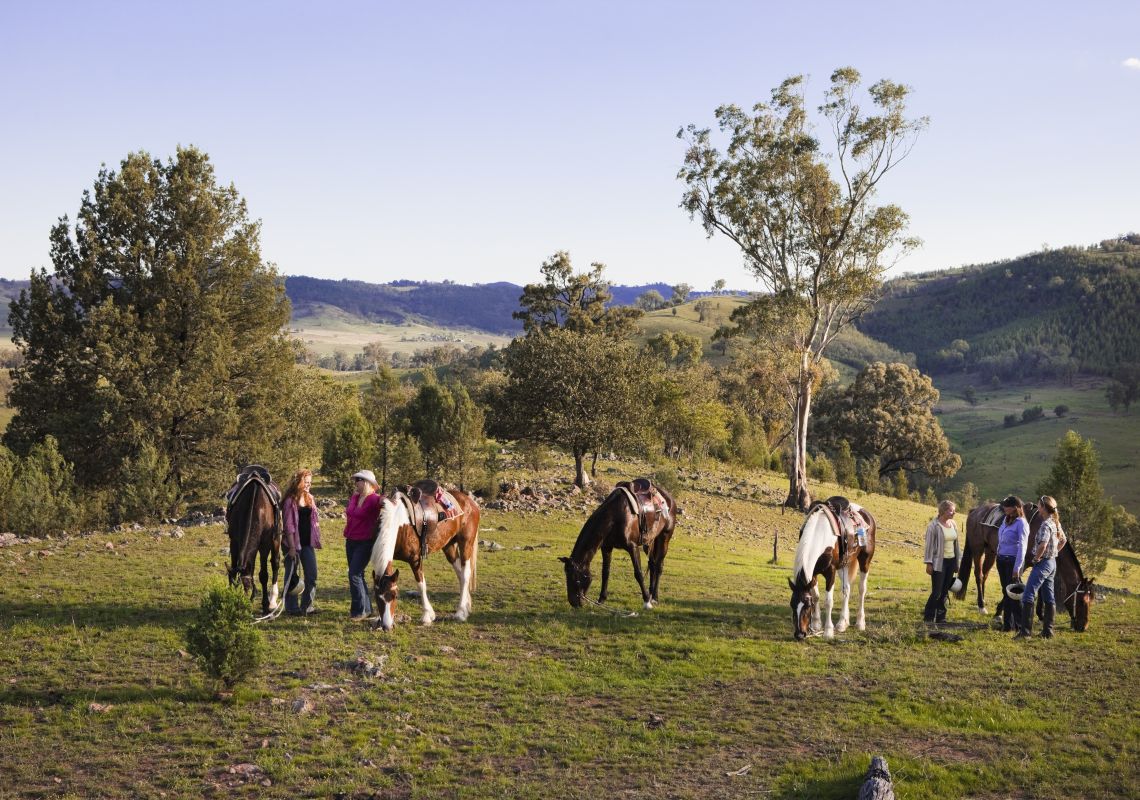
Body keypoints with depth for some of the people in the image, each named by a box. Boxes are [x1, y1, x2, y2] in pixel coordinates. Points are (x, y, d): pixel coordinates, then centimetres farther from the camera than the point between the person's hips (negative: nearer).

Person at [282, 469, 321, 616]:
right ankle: (292, 607, 12)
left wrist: (316, 541, 10)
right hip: (294, 543, -6)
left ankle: (307, 605, 15)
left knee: (312, 575, 5)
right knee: (292, 576, 3)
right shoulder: (290, 501, -11)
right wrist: (292, 547, -16)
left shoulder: (309, 498, 9)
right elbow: (289, 525, -13)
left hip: (308, 543, 6)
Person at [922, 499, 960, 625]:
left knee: (945, 591, 9)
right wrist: (929, 563, -14)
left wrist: (957, 563, 14)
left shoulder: (953, 524, 7)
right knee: (937, 592, -6)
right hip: (939, 562, -6)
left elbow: (956, 543, 13)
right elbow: (929, 545, -12)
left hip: (951, 561, 6)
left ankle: (940, 616, 17)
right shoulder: (934, 525, -12)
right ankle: (928, 617, 4)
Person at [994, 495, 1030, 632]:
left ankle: (1020, 625, 5)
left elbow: (1022, 547, -17)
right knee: (1006, 593, 13)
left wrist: (1017, 568, -20)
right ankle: (1007, 624, 20)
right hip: (1001, 560, 8)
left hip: (1012, 561, -8)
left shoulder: (1021, 523, -14)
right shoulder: (1006, 520, 10)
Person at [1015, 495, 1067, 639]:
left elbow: (1042, 545, -30)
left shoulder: (1046, 525, -19)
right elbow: (1063, 541, 23)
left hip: (1042, 563, -10)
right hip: (1052, 562, 10)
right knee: (1049, 598, 12)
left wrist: (1035, 559, -17)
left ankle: (1025, 630, -12)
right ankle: (1048, 631, 16)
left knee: (1028, 596, -9)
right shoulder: (1056, 523, 8)